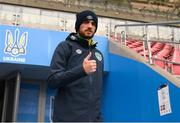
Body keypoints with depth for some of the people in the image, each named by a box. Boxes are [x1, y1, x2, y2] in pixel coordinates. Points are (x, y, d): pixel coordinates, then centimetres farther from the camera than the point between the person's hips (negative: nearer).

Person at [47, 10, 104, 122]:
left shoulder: (98, 54, 19)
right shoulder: (66, 47, 3)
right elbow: (53, 80, -8)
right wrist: (81, 70, -21)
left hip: (94, 117, 5)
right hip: (68, 117, -4)